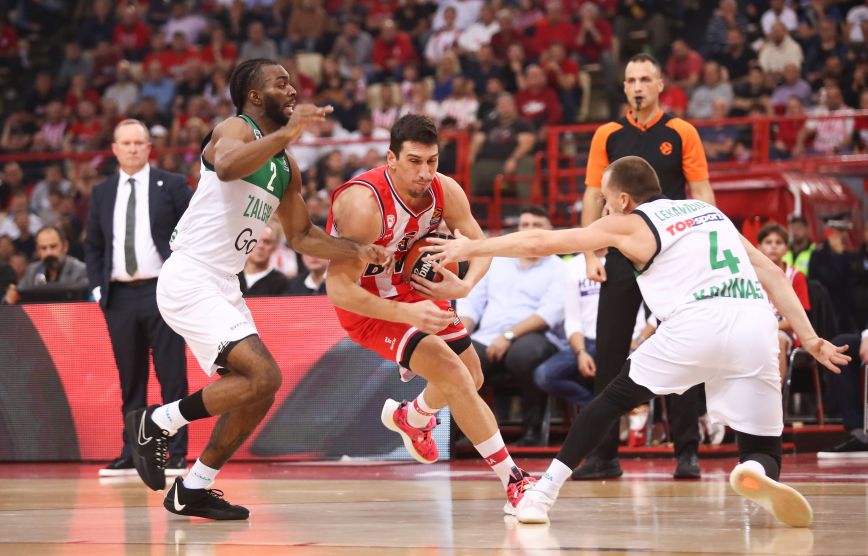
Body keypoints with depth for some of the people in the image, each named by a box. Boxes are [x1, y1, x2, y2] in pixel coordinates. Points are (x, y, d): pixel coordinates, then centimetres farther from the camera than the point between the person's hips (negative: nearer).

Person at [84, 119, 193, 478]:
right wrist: (97, 287, 5)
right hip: (119, 296, 3)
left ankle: (177, 456, 0)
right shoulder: (102, 193, 12)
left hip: (162, 292, -3)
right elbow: (93, 245, 16)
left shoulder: (172, 186, 1)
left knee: (172, 377, -3)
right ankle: (131, 455, 13)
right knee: (130, 379, 8)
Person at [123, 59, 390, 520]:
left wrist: (358, 252, 15)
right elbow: (227, 167, -34)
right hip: (189, 279, -10)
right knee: (263, 376, -20)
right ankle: (156, 423, -6)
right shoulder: (235, 129, -9)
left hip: (222, 287, 10)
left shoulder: (286, 167, 16)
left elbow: (301, 236, 26)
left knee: (257, 393, 10)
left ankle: (192, 491, 19)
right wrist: (287, 133, -34)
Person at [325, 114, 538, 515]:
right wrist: (407, 314, -42)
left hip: (415, 291, 7)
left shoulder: (445, 191, -15)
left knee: (472, 379, 19)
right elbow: (338, 288, -34)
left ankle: (410, 418, 53)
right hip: (369, 306, -7)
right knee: (454, 375, -23)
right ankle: (514, 483, -18)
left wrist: (464, 287, -25)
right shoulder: (364, 204, -34)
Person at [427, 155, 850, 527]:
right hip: (756, 325, 3)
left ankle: (545, 491, 16)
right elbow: (771, 273, 22)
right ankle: (756, 474, -25)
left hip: (696, 324, -3)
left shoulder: (629, 224, 15)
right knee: (762, 452, 11)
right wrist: (808, 338, 21)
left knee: (616, 397, 21)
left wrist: (472, 248, 30)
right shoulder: (708, 211, 29)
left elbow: (541, 243, 18)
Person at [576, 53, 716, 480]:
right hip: (621, 258, 2)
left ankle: (687, 453, 3)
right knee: (608, 356, 0)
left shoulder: (681, 133, 3)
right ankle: (603, 455, 6)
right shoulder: (608, 136, 9)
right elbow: (593, 195, 9)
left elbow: (702, 195, 2)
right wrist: (590, 255, 0)